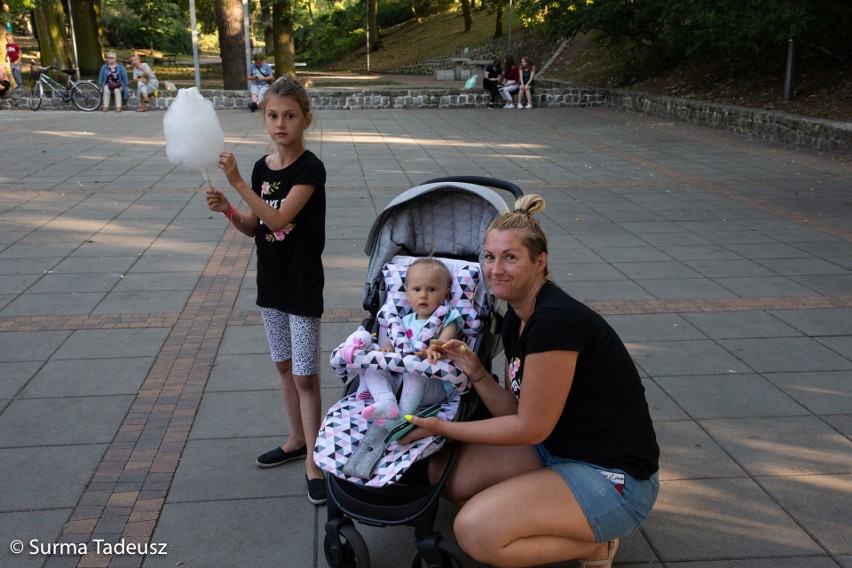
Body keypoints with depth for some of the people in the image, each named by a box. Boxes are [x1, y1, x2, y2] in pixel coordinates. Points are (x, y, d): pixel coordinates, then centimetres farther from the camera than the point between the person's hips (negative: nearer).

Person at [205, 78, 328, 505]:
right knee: (284, 365, 18)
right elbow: (253, 228, 9)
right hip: (270, 281, 7)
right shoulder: (262, 168, 4)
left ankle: (312, 462, 8)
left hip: (303, 284, -7)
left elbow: (278, 218, -26)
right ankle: (297, 441, 34)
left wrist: (237, 183, -30)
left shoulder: (310, 169, -16)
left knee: (305, 375, -3)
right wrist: (228, 211, -10)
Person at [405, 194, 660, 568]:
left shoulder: (555, 319, -25)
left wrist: (442, 427, -12)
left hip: (614, 480, -9)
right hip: (555, 450, 10)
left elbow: (530, 428, -19)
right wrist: (475, 373, -10)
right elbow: (514, 412, 6)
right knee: (442, 472, 2)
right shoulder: (516, 318, 4)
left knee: (475, 531, -24)